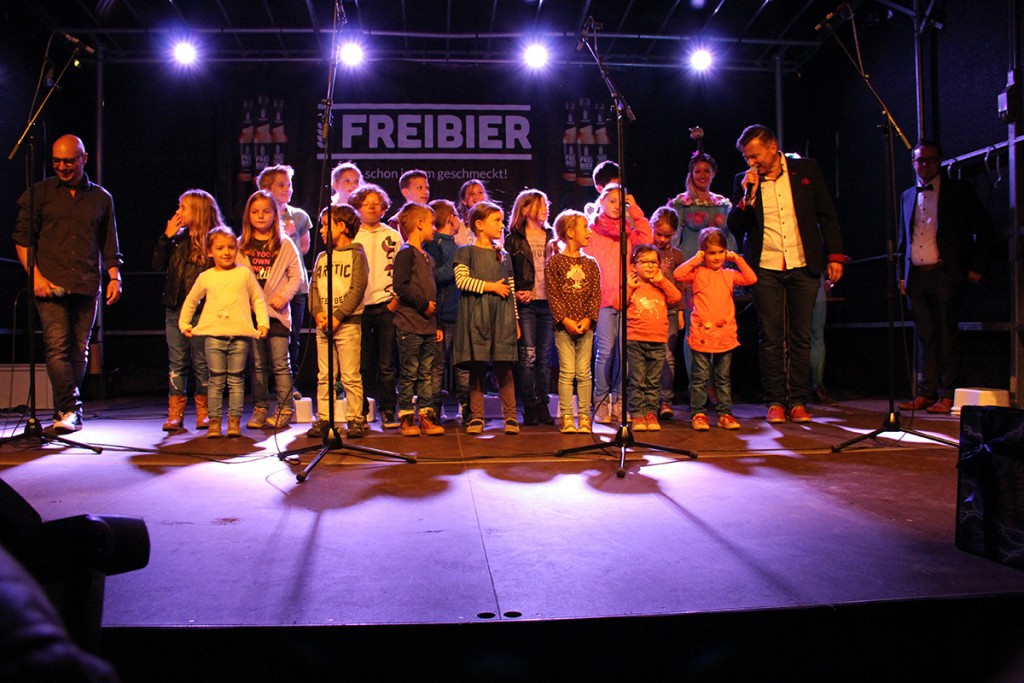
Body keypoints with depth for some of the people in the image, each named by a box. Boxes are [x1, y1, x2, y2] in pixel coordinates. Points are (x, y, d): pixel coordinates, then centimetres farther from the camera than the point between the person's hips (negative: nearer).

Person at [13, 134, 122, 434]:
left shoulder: (101, 198, 15)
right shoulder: (38, 193, 10)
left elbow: (109, 244, 17)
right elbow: (22, 239, 7)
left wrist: (114, 276, 5)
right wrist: (35, 275, -5)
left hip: (87, 286, 2)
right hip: (50, 285, -1)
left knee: (79, 350, 3)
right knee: (57, 346, -13)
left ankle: (67, 412, 13)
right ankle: (69, 409, -14)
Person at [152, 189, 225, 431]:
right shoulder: (178, 238, 11)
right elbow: (158, 264, 7)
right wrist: (166, 237, -1)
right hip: (174, 307, 5)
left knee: (201, 362, 3)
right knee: (176, 361, 6)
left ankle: (203, 413, 13)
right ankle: (175, 414, 10)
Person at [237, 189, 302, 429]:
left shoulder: (284, 244, 3)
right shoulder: (241, 246, 9)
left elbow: (296, 275, 2)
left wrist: (283, 295, -11)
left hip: (277, 312, -2)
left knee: (280, 363, -2)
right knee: (257, 364, 8)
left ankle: (285, 409, 5)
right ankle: (259, 409, 16)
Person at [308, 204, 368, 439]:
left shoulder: (356, 254, 0)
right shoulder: (321, 257, 18)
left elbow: (357, 289, -9)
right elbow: (314, 287, 10)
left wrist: (338, 316, -17)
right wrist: (317, 312, -8)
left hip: (348, 322, -6)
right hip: (322, 324, 6)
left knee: (350, 376, -4)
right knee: (324, 376, 7)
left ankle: (355, 420, 3)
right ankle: (324, 419, 12)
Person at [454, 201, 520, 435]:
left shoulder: (504, 256, 18)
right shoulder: (466, 252, 6)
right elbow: (461, 280, -9)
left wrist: (515, 320, 14)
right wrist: (491, 286, -11)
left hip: (502, 318, 3)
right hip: (476, 317, -3)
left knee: (504, 368, -2)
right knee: (477, 368, -2)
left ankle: (510, 417, 4)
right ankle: (476, 417, 7)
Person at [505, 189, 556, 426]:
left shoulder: (552, 237, 16)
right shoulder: (514, 240, 4)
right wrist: (516, 293, -12)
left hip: (548, 302, 4)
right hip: (526, 303, -3)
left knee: (545, 357, 6)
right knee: (528, 356, -4)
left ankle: (542, 406, 13)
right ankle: (529, 407, 4)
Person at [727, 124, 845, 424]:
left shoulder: (806, 169, 4)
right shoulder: (744, 181, 5)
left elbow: (827, 214, 9)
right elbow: (735, 228, 2)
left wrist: (835, 255, 3)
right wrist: (748, 195, -12)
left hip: (803, 266, 0)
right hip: (765, 268, 0)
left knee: (800, 337, 3)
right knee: (771, 338, 0)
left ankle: (797, 401, 12)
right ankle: (775, 401, 9)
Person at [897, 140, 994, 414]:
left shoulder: (958, 191, 4)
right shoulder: (908, 196, 17)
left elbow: (983, 228, 3)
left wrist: (977, 267, -3)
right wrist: (902, 275, 13)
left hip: (945, 275, -4)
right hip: (916, 277, 4)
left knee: (947, 336, -3)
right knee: (926, 338, 7)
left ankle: (947, 396, 2)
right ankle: (926, 394, 10)